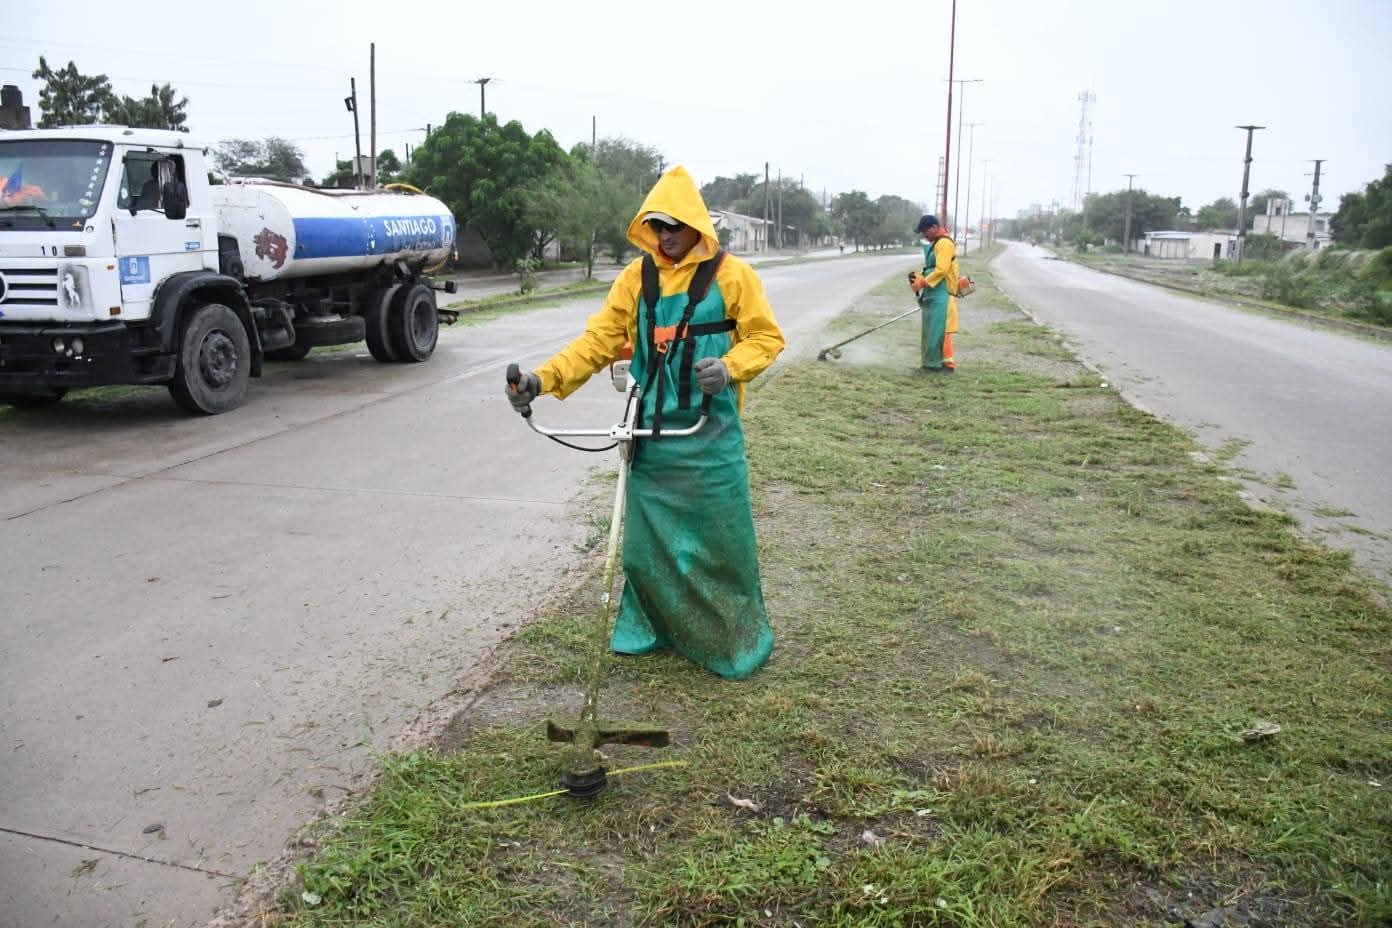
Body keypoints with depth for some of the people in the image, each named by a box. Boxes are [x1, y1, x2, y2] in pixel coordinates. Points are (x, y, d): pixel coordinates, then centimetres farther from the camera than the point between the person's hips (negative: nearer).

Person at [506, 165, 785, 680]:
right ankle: (649, 628, 30)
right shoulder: (637, 277, 4)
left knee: (720, 536, 2)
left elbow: (766, 337, -3)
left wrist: (730, 368, -23)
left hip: (709, 433, -3)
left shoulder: (732, 275, -5)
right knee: (647, 534, 11)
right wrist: (544, 377, -12)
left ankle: (736, 639, 20)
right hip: (651, 431, 4)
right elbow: (599, 338, 1)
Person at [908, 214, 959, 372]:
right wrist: (919, 279, 3)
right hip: (933, 295, 10)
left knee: (940, 331, -10)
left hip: (941, 296, -10)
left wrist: (922, 283, -17)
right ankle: (933, 362, 18)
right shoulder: (934, 244, 17)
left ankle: (947, 364, -7)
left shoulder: (944, 243, -14)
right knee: (931, 331, 12)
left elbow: (941, 270, -22)